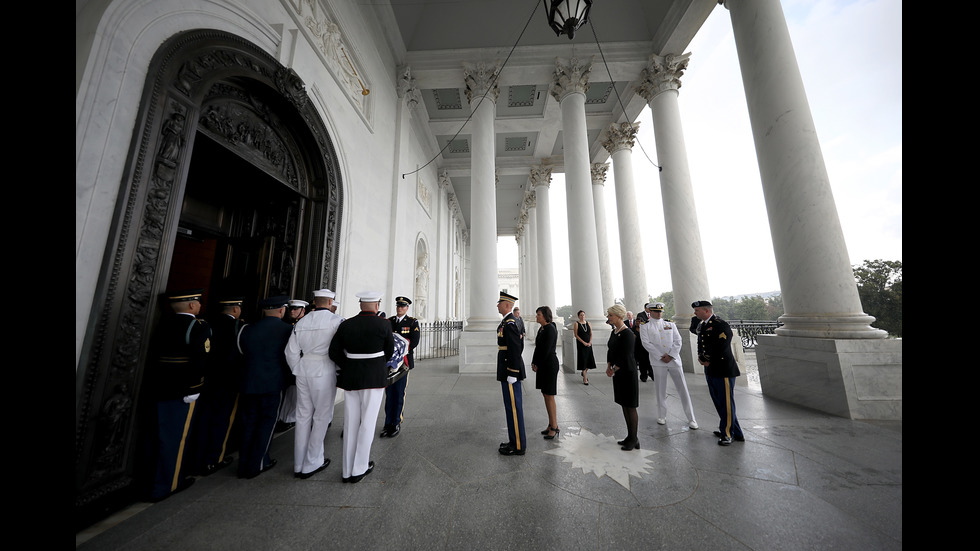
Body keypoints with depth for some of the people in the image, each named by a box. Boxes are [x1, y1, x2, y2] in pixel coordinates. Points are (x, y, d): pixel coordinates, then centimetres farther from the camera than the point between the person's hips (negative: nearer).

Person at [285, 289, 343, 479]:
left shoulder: (301, 322, 4)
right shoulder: (336, 321, -12)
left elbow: (291, 352, 7)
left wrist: (298, 371, 17)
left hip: (303, 371, 6)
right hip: (324, 372, -6)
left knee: (303, 416, 16)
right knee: (321, 417, 9)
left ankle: (299, 465, 29)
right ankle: (311, 464, 20)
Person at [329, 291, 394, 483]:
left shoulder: (346, 325, -1)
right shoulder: (384, 324, -10)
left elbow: (334, 352, 0)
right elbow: (389, 351, -1)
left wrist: (349, 368, 8)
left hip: (350, 378, 4)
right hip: (375, 378, -4)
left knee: (351, 423, 16)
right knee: (368, 423, 10)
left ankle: (347, 471, 28)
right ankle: (359, 469, 21)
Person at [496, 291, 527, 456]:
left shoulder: (509, 323, -20)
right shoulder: (510, 321, 11)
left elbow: (515, 350, -23)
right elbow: (519, 347, 18)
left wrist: (512, 374, -20)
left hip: (510, 372, -10)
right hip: (509, 371, 10)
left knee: (513, 408, 3)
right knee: (513, 407, 18)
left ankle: (518, 446, 17)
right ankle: (516, 441, 31)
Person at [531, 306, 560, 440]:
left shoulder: (550, 328, -17)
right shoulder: (541, 329, 11)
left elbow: (546, 349, -20)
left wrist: (537, 364, -11)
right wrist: (534, 362, 6)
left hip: (550, 364, -9)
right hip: (542, 365, 9)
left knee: (549, 396, -1)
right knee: (546, 395, 15)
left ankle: (554, 427, 12)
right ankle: (551, 425, 26)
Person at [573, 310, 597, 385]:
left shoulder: (588, 323, 9)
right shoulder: (577, 323, -4)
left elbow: (591, 334, 9)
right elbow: (576, 335, -7)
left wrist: (590, 342, -5)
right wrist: (584, 342, -13)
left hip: (588, 344, 4)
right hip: (581, 344, -4)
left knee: (589, 359, 5)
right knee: (583, 360, -2)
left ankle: (584, 372, 32)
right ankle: (585, 379, 5)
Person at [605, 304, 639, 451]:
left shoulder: (627, 334, -19)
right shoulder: (614, 332, 7)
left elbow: (625, 357, -21)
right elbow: (610, 351, 11)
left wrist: (613, 370, -12)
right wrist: (608, 366, -1)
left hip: (627, 373, -8)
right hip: (618, 373, 8)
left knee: (630, 407, 5)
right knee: (624, 405, 17)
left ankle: (634, 440, 20)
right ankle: (630, 436, 31)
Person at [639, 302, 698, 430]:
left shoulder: (671, 324, 9)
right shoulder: (645, 327, 1)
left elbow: (678, 341, 3)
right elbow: (646, 343, -7)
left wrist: (670, 355, -9)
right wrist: (661, 357, -12)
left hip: (674, 360, 2)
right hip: (658, 361, -2)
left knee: (683, 389, 5)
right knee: (661, 390, 7)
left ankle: (691, 419, 17)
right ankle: (662, 416, 21)